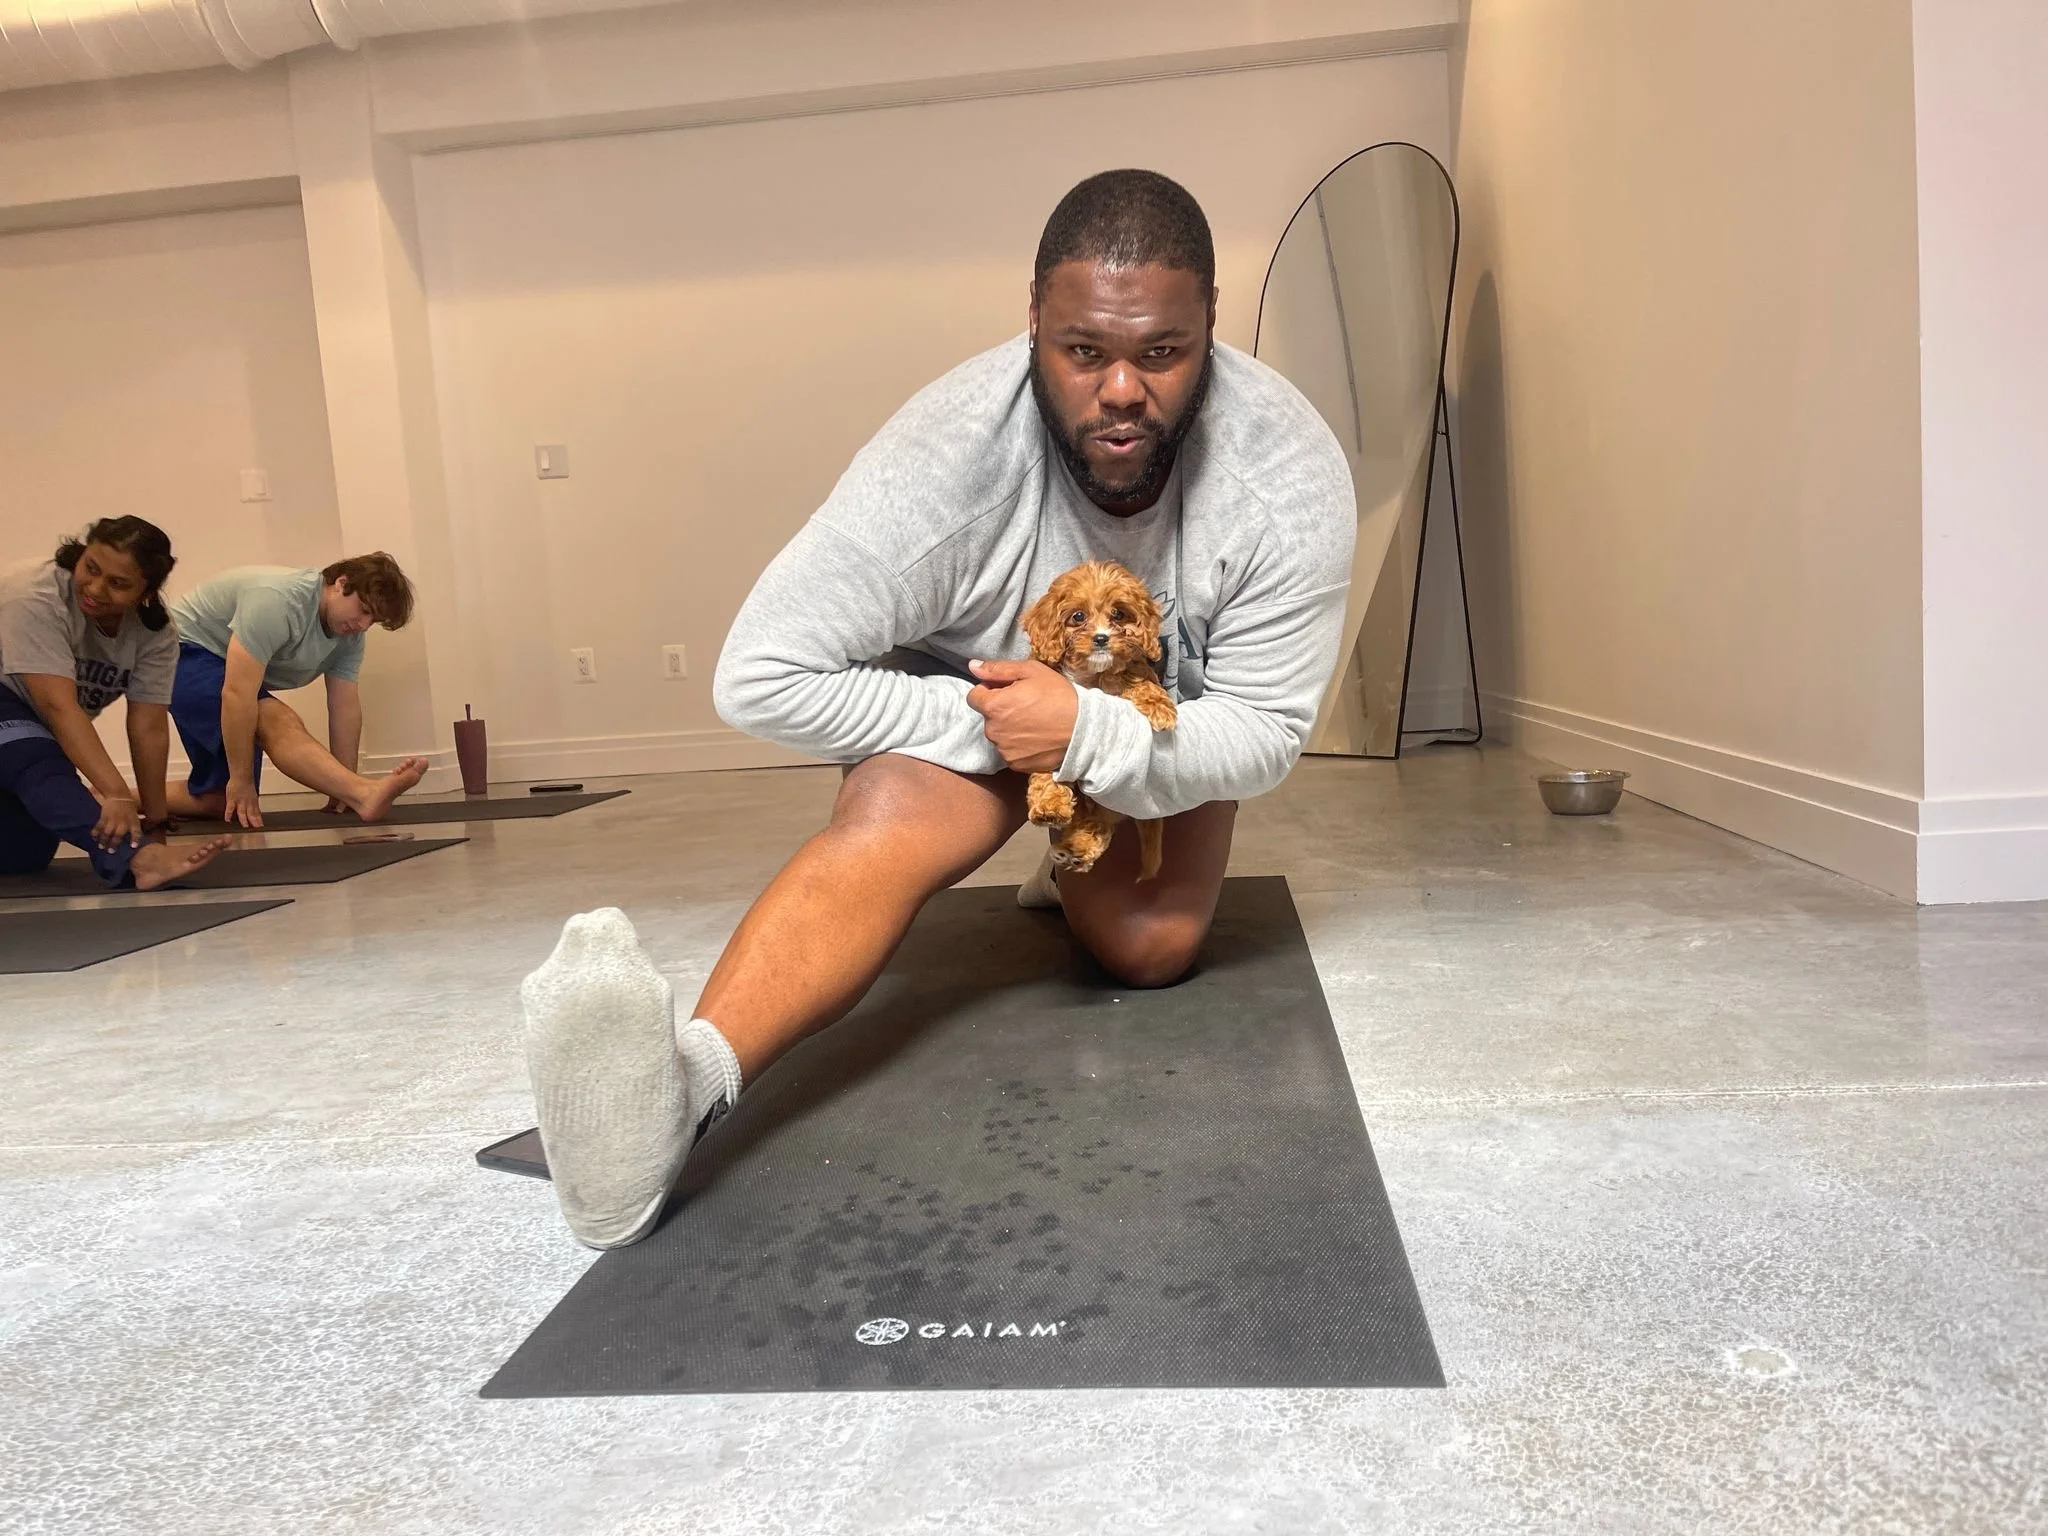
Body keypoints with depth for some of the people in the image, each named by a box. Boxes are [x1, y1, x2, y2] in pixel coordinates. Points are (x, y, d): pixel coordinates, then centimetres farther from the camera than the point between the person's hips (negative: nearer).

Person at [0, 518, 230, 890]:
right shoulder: (36, 596, -29)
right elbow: (58, 706, -37)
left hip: (40, 728, 6)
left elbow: (149, 727, -15)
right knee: (37, 765, -35)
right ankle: (138, 859, -52)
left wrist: (154, 813, -18)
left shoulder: (155, 633, -14)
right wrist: (116, 794, -46)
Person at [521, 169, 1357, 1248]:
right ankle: (681, 1084, -46)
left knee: (1149, 945, -12)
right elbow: (760, 679, -33)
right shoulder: (949, 458, -35)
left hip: (1166, 719, 3)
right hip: (970, 694, -3)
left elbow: (1263, 735, -23)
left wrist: (1090, 732, -40)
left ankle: (1078, 882, 24)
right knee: (887, 825, -32)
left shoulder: (1291, 476, -29)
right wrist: (978, 723, -32)